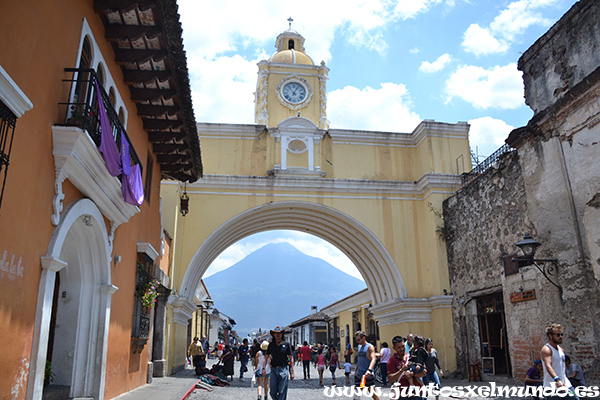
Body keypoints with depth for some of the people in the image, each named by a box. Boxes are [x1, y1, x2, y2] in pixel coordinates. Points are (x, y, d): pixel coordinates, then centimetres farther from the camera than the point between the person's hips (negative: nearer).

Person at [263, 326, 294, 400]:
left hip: (283, 370, -3)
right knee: (273, 392, 4)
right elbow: (266, 357, 12)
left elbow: (291, 358, 2)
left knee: (282, 392, -3)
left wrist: (292, 372, -2)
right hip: (274, 369, 3)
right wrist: (263, 368, 0)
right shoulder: (271, 344, 7)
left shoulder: (286, 344, 1)